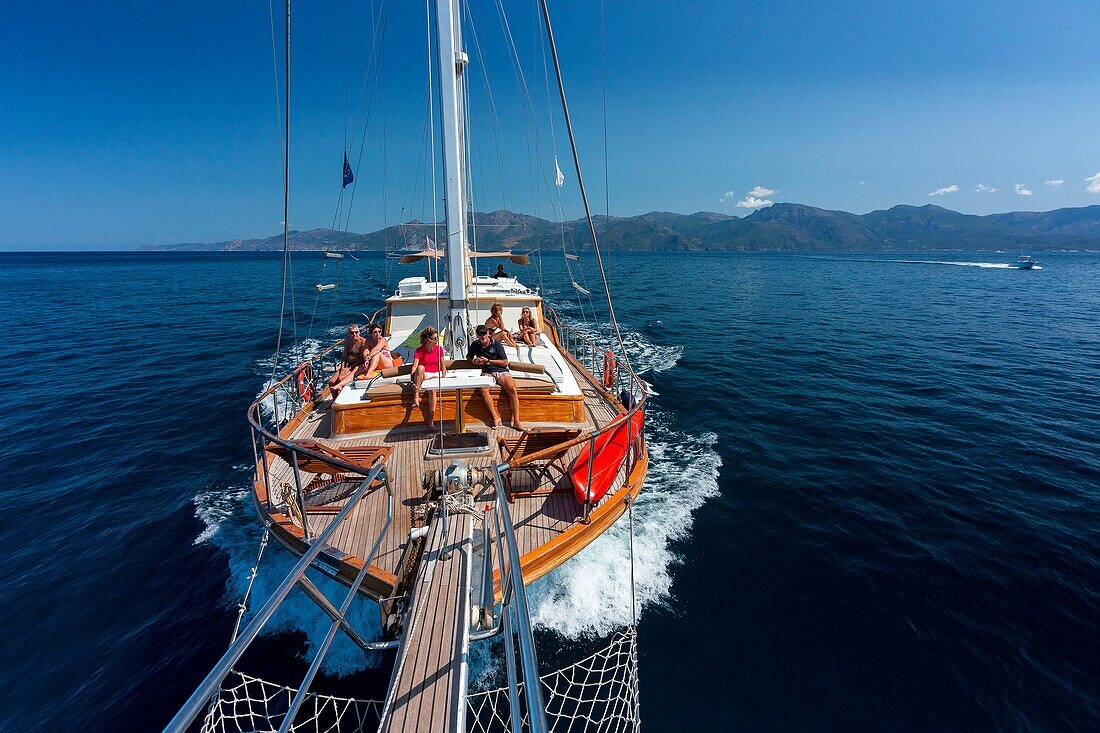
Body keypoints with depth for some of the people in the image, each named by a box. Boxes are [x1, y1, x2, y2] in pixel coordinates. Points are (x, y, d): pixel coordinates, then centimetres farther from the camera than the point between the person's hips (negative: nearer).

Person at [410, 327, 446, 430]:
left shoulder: (439, 349, 4)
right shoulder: (419, 351, -4)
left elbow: (443, 366, 7)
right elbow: (415, 366, -17)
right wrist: (413, 381, -33)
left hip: (435, 375, 1)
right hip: (423, 376, -1)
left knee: (432, 390, -31)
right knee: (420, 368, -35)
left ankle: (431, 421, -31)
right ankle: (416, 396, -34)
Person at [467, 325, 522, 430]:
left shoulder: (496, 344, 2)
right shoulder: (475, 345, 12)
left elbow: (505, 362, 1)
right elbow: (468, 356, 33)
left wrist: (488, 361, -5)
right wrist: (474, 361, 9)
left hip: (502, 371, -1)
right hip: (487, 373, 1)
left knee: (512, 389, -30)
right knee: (483, 389, -34)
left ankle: (516, 421, -28)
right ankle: (495, 418, -28)